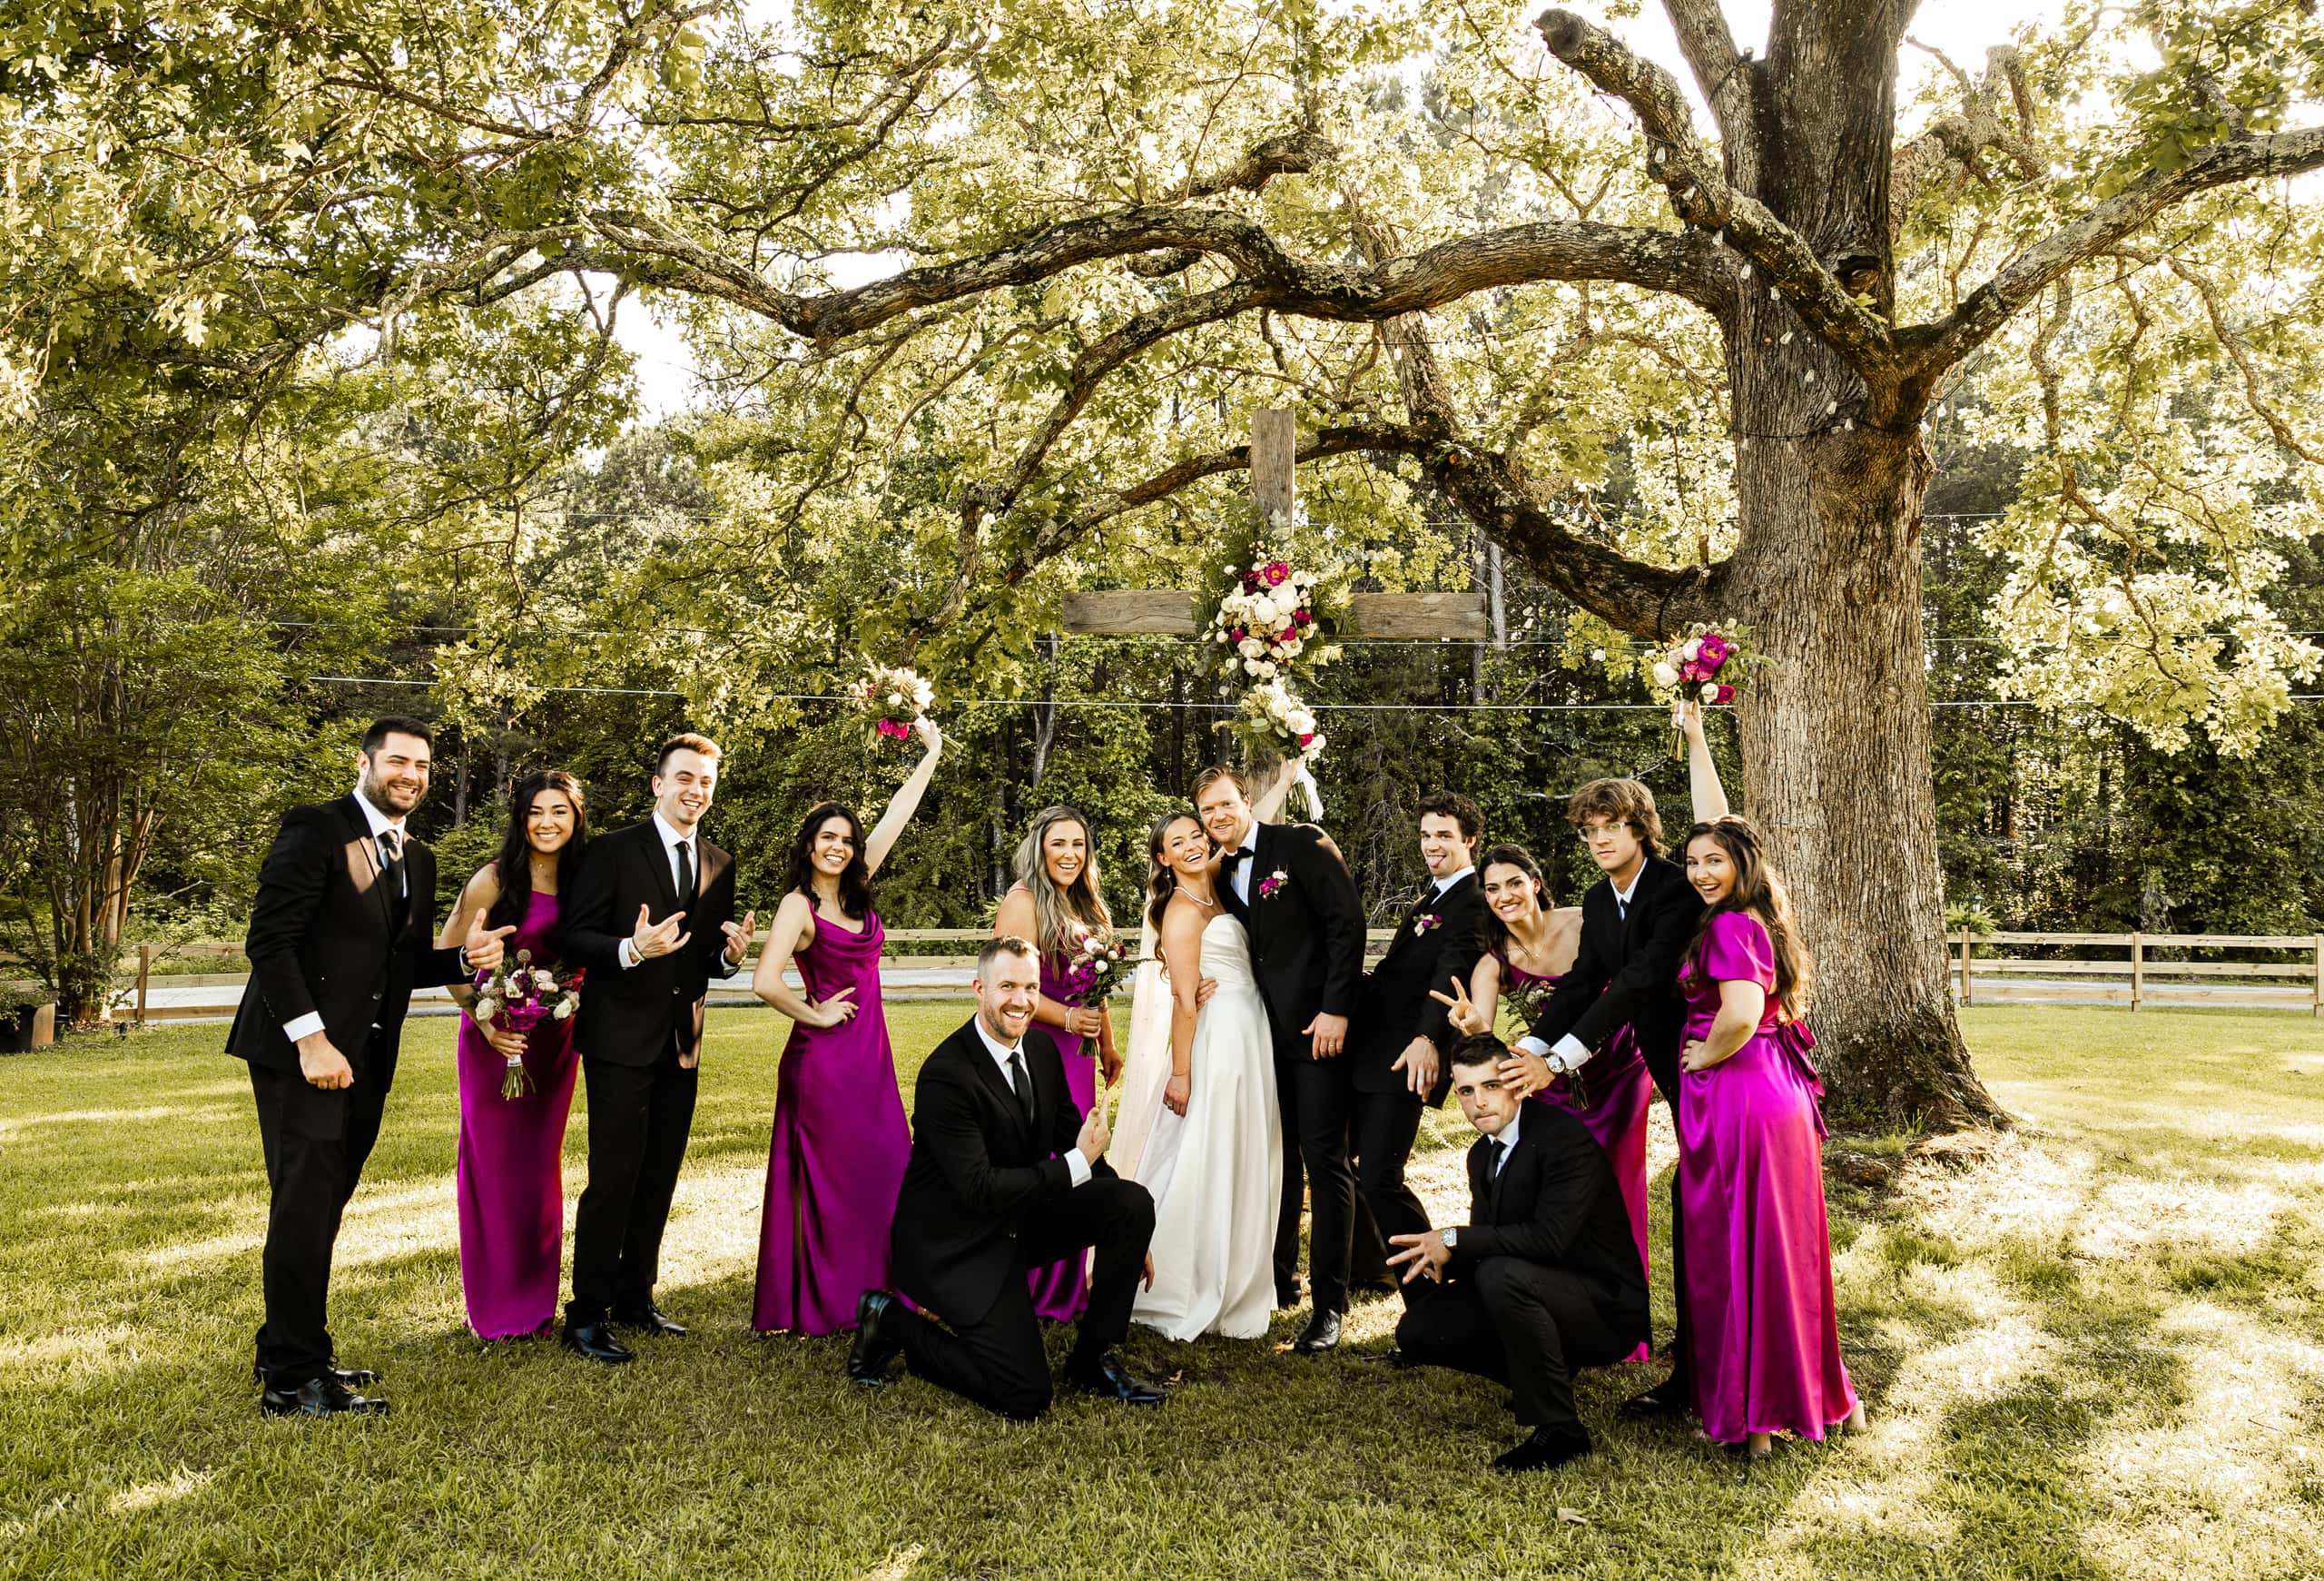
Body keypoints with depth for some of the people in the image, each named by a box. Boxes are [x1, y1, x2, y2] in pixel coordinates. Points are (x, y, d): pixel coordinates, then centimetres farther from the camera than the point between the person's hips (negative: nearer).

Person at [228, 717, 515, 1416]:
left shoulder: (417, 859, 16)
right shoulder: (316, 831, -7)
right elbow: (269, 939, -14)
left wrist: (466, 957, -3)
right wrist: (310, 1037, -20)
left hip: (365, 1060, 7)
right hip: (302, 1049, -7)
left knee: (321, 1208, 13)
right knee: (306, 1207, -6)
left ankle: (286, 1352, 24)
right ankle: (293, 1380, 2)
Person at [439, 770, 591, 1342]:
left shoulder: (583, 880, 1)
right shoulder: (496, 879, -12)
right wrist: (484, 1022, -15)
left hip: (555, 1036, 4)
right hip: (497, 1035, -4)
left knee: (540, 1164, 12)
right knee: (492, 1164, 3)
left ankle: (535, 1300, 24)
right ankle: (493, 1306, 15)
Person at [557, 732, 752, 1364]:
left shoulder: (719, 863, 11)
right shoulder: (612, 851, -6)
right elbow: (576, 939, -11)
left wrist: (731, 954, -7)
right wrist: (630, 949, -29)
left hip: (682, 1043, 6)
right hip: (622, 1039, -6)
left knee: (659, 1179, 13)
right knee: (613, 1178, -5)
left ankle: (635, 1297, 27)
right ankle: (587, 1314, 6)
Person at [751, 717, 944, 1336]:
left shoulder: (855, 890, 8)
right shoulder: (798, 904, -10)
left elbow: (896, 816, 10)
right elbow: (764, 982, -22)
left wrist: (932, 752, 13)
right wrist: (817, 1016, -9)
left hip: (869, 1054, 7)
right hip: (823, 1057, -7)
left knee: (882, 1175, 7)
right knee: (829, 1181, 1)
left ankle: (872, 1292, 18)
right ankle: (822, 1303, 12)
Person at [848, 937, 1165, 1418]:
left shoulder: (1043, 1055, 1)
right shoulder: (945, 1074, -24)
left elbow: (1075, 1142, 10)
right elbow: (978, 1189, -28)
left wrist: (1130, 1237, 7)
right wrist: (1077, 1164, -25)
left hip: (1021, 1219, 8)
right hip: (955, 1244, -8)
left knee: (1134, 1202, -12)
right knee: (1026, 1398, -14)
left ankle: (1092, 1359, 5)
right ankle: (895, 1323, 7)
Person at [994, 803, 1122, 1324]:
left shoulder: (1086, 905, 15)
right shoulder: (1023, 902, -11)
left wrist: (1106, 1044, 23)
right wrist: (1066, 1017, -26)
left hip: (1076, 1052, 8)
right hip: (1036, 1047, -8)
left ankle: (1064, 1285, 22)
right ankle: (1025, 1287, 3)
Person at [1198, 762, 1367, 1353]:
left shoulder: (1300, 844, -8)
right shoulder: (1219, 874, 11)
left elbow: (1347, 922, -13)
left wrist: (1335, 1010, -18)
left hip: (1319, 1025, -6)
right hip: (1266, 1032, 7)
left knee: (1325, 1160, -4)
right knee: (1277, 1159, 14)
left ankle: (1329, 1305, 2)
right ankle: (1279, 1281, 27)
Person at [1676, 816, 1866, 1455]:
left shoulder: (1727, 927, -14)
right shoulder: (1763, 922, 14)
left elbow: (1741, 1014, -28)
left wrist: (1702, 1059, -11)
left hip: (1734, 1094, -9)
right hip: (1778, 1090, 9)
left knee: (1733, 1247, 1)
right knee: (1782, 1243, 16)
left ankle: (1749, 1411, 10)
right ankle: (1820, 1393, 26)